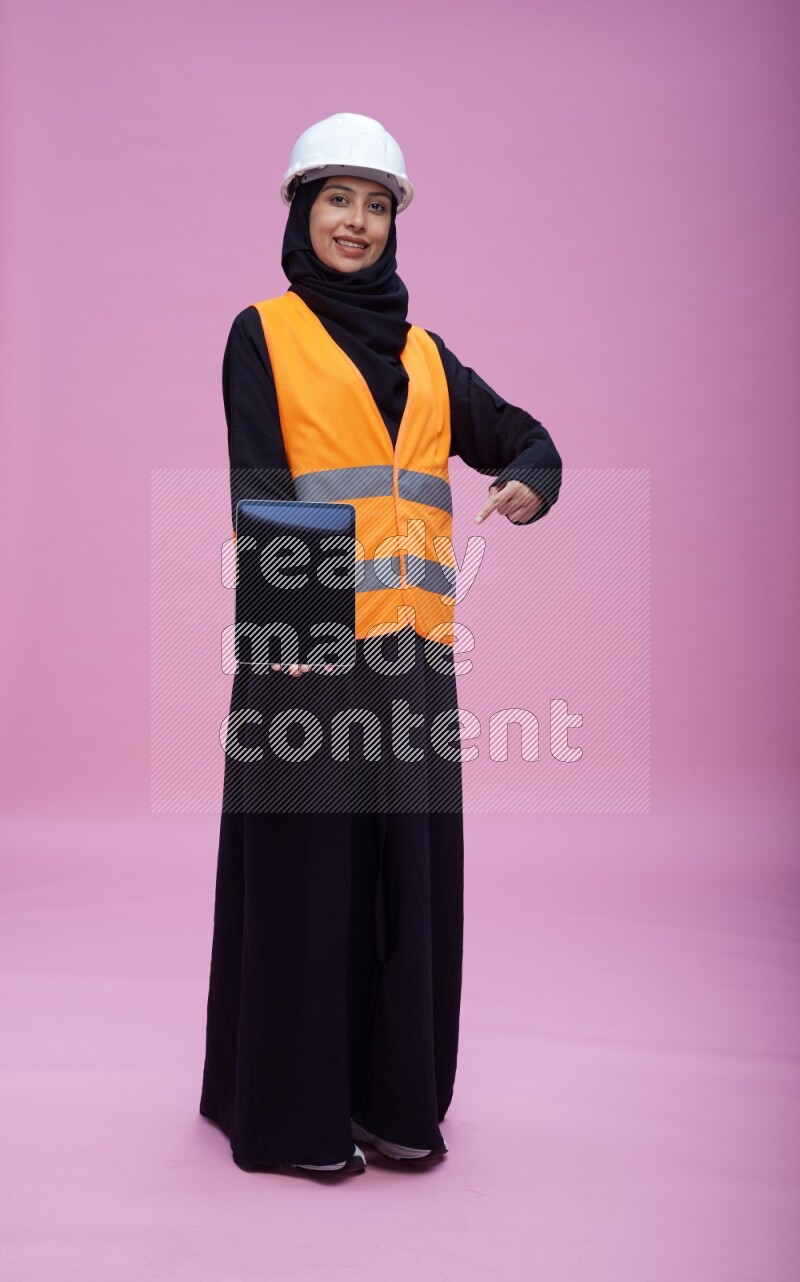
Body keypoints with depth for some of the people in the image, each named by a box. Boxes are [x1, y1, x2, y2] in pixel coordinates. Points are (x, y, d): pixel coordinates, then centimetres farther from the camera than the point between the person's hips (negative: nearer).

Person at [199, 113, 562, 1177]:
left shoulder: (424, 353, 18)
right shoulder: (262, 334, 5)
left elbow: (524, 438, 17)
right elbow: (257, 487, -7)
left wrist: (529, 483, -7)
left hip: (410, 648, 5)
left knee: (412, 867, 9)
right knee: (306, 867, 2)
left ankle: (397, 1096, 25)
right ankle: (292, 1107, 19)